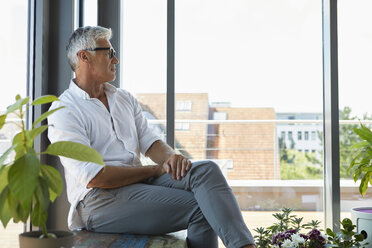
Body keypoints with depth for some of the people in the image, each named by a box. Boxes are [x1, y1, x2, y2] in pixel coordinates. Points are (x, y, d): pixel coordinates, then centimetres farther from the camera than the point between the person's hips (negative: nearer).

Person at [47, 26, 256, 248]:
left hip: (139, 182, 6)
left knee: (206, 170, -21)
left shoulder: (125, 99, 19)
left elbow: (149, 141, 12)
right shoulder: (63, 111, -6)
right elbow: (92, 177, -16)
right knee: (200, 207, -24)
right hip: (100, 199, -6)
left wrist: (171, 158, -13)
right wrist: (156, 170, -12)